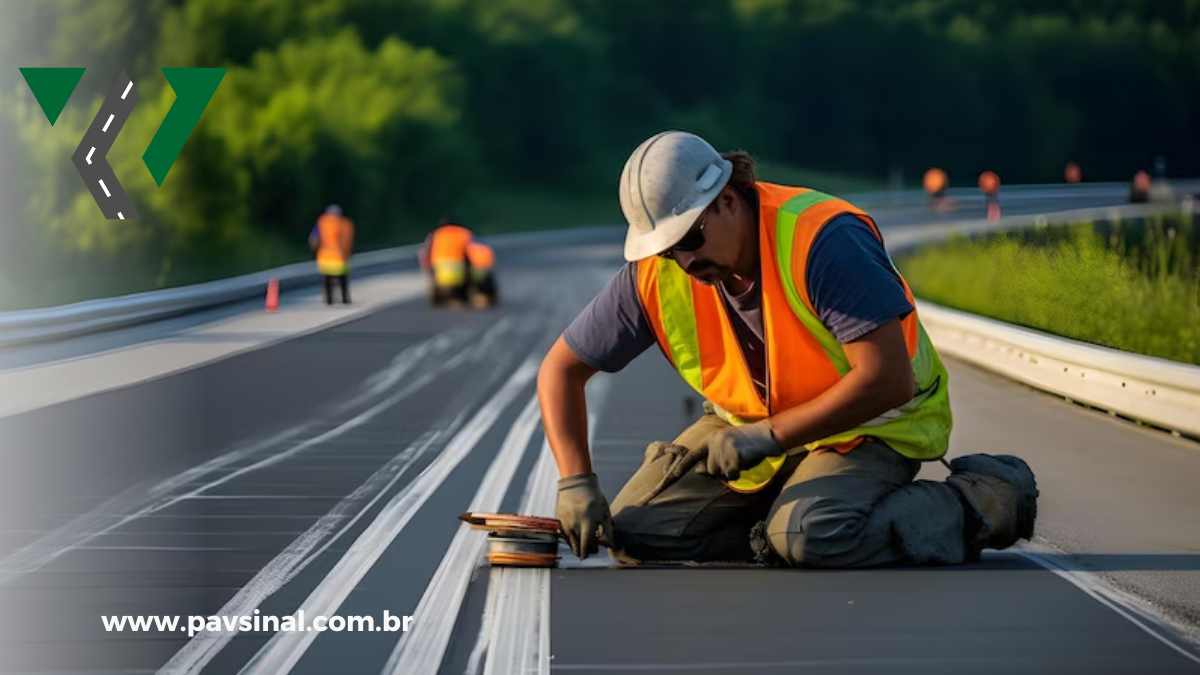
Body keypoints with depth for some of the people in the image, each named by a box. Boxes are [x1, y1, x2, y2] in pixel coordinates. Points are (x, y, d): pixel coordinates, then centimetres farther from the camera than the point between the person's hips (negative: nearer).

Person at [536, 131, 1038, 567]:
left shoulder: (820, 238, -29)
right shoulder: (654, 275, -14)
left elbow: (888, 380, -33)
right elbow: (561, 370, -4)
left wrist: (767, 436, -31)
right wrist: (576, 482, -18)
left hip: (870, 426, -6)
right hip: (755, 426, 6)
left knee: (810, 536, -34)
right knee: (633, 532, -8)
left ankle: (978, 503, -13)